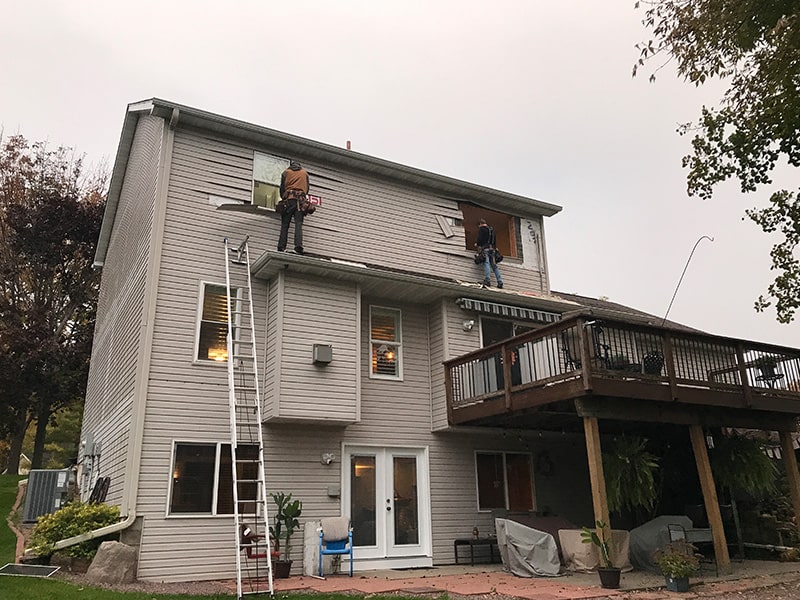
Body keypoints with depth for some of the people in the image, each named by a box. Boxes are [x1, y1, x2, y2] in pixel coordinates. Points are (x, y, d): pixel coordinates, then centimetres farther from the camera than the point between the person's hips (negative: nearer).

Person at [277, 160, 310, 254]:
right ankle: (298, 246, -24)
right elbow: (307, 187, 19)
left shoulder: (286, 172, 15)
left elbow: (282, 187, 12)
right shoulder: (305, 172, 19)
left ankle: (281, 247, -14)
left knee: (285, 224, -4)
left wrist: (283, 198, 24)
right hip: (301, 200, 1)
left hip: (289, 198, -1)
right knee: (298, 224, -8)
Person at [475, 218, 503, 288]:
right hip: (492, 249, 7)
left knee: (486, 263, -17)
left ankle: (487, 281, -32)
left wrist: (477, 244, 10)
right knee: (494, 266, 4)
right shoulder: (491, 230, 26)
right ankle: (500, 282, -5)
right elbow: (494, 240, 25)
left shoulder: (481, 229, 4)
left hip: (485, 248, -7)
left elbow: (480, 238, -7)